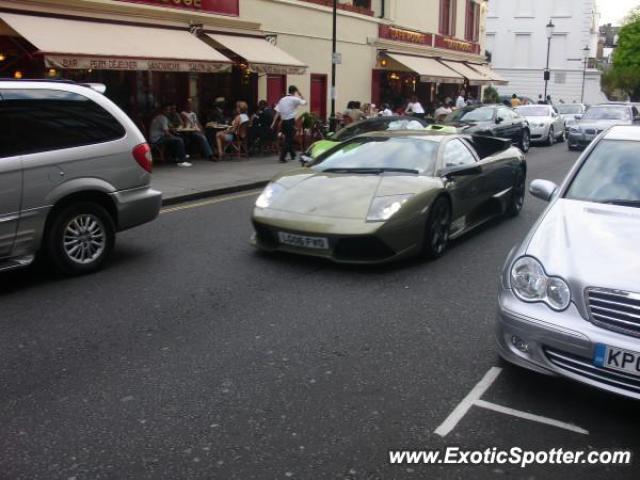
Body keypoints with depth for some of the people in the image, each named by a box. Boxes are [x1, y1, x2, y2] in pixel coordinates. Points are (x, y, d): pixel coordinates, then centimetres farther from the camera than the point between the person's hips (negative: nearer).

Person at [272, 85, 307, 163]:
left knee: (289, 139, 19)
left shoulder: (282, 99, 10)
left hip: (284, 122, 6)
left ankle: (293, 155, 30)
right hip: (291, 121, -6)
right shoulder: (294, 99, -6)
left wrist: (273, 123, 4)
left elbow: (277, 112, 4)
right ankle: (282, 157, -10)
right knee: (288, 140, -3)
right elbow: (305, 102, 4)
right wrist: (300, 94, 11)